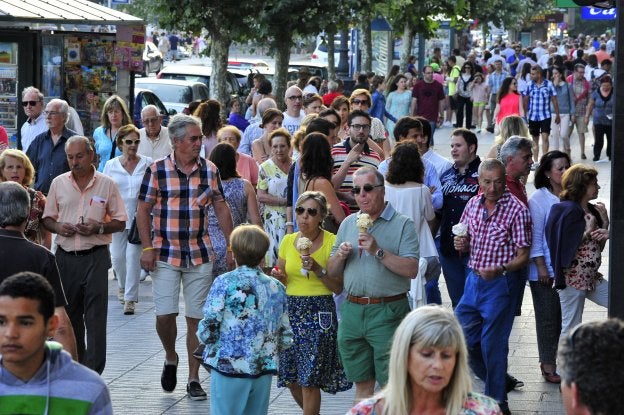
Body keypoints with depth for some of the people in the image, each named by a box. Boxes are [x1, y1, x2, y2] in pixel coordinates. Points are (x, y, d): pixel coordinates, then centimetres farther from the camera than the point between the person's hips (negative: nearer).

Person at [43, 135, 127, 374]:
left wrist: (99, 228, -14)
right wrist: (58, 227, -8)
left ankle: (93, 371, -9)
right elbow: (47, 218, 14)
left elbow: (120, 222, 4)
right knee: (69, 313, 10)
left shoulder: (106, 184, 2)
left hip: (95, 257, -3)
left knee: (95, 315, -8)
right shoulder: (58, 183, 8)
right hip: (66, 256, 3)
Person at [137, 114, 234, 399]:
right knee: (165, 314, -8)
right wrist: (147, 248, -9)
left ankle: (193, 379, 12)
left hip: (200, 255, 2)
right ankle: (170, 358, 22)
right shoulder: (157, 171, -4)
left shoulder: (209, 170, 4)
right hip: (165, 255, -2)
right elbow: (143, 210, -2)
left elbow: (221, 208, 9)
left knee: (196, 318, 3)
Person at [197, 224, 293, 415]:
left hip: (228, 367, -4)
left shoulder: (224, 283, -8)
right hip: (263, 370, 4)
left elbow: (208, 329, -11)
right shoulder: (276, 287, 6)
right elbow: (286, 338, 8)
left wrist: (203, 335, 10)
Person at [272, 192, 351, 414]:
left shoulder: (331, 242, -6)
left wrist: (317, 269, -19)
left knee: (309, 380, -5)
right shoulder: (288, 241, 7)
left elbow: (338, 288, -6)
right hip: (290, 310, 5)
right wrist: (278, 277, -2)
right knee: (292, 379, 9)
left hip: (319, 312, -5)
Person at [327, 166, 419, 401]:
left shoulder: (402, 224, -2)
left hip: (387, 312, -5)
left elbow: (411, 269, -14)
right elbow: (332, 272, 18)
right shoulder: (348, 224, 15)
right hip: (352, 311, 5)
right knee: (362, 384, 11)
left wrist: (378, 251, -17)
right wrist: (340, 255, -3)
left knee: (391, 385, -4)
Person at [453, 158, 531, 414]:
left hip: (499, 284, -6)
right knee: (463, 338, 11)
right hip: (473, 279, 6)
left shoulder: (516, 210, -12)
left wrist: (500, 270, -28)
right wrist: (462, 244, -4)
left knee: (492, 345, -1)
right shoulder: (473, 204, 6)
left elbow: (523, 257, -12)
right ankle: (492, 382, 33)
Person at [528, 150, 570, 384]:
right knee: (548, 317, 2)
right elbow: (535, 235, -10)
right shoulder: (538, 199, -9)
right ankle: (548, 364, 11)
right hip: (546, 269, -5)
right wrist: (541, 266, -13)